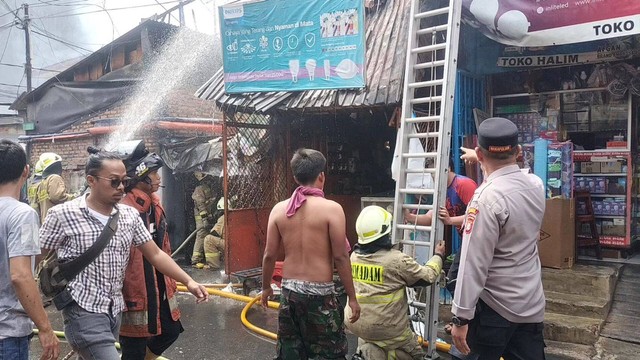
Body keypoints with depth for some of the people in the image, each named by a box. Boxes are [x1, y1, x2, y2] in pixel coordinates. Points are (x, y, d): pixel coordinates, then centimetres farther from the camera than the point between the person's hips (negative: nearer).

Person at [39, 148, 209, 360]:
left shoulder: (130, 215, 3)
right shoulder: (63, 214, -11)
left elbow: (155, 254, 6)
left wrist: (188, 282, -2)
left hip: (115, 309, 6)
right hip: (84, 311, -5)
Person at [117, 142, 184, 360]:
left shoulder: (155, 206, 7)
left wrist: (169, 282, 19)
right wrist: (121, 298, -18)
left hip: (158, 289, 9)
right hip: (135, 292, -9)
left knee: (170, 330, 21)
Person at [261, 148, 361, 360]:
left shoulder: (279, 209, 0)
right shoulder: (331, 209, -13)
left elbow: (269, 255, 4)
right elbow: (340, 258, -13)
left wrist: (266, 287, 19)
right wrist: (352, 297, -3)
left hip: (289, 291, 5)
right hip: (320, 293, -5)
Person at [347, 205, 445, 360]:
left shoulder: (354, 256, -3)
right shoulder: (396, 260, -19)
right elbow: (427, 277, -6)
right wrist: (438, 256, 11)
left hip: (356, 324, 5)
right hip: (387, 328, -5)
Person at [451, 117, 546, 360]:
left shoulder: (488, 198, -22)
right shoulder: (536, 185, -1)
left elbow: (474, 264, -23)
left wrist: (461, 317, -17)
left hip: (495, 307, -6)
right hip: (533, 305, 6)